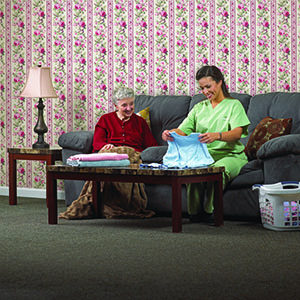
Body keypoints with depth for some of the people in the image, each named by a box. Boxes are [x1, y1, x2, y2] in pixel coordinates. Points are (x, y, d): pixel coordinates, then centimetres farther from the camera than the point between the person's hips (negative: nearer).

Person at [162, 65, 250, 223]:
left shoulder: (233, 104, 5)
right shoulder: (199, 107, 20)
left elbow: (237, 133, -13)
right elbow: (183, 130, 7)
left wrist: (216, 136, -35)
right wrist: (170, 133, -19)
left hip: (231, 155, -3)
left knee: (218, 168, -38)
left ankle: (209, 211, -26)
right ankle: (195, 212, -24)